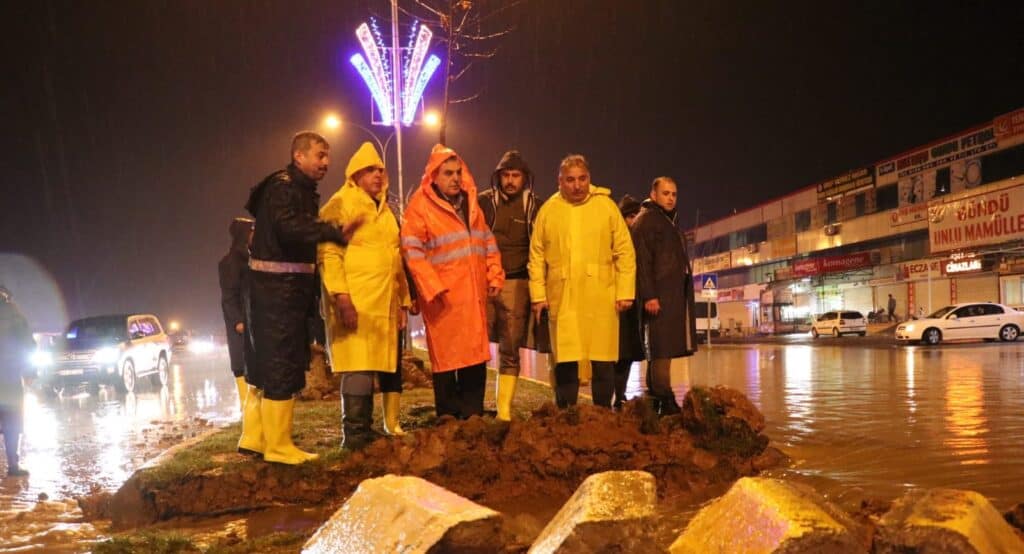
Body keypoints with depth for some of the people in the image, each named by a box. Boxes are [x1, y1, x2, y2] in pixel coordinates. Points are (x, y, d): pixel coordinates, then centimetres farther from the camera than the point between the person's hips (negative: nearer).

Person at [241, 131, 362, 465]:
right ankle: (278, 447, 0)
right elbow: (289, 227, -27)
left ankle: (254, 438, 21)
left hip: (290, 288, 10)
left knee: (267, 363, 13)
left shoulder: (302, 191, 20)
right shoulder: (282, 186, -9)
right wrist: (336, 233, -27)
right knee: (281, 366, -6)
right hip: (277, 287, -10)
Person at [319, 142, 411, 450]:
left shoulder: (385, 210, 21)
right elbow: (328, 253, -12)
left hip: (386, 303, 8)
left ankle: (392, 427, 16)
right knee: (360, 368, -9)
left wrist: (403, 302, 20)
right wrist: (341, 297, -21)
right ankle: (356, 435, -3)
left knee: (389, 366, 8)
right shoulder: (340, 205, -3)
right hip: (355, 303, -8)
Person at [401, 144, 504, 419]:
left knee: (476, 356, 9)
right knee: (446, 357, -1)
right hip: (444, 298, -6)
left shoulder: (470, 203, 16)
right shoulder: (420, 206, -5)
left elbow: (488, 242, 20)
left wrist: (494, 276, 9)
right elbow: (412, 250, -11)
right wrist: (432, 288, -16)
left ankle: (472, 415, 19)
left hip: (474, 294, 6)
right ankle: (448, 419, 8)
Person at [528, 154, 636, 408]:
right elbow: (536, 256, 6)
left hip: (601, 298, -1)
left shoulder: (606, 206, 3)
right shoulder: (548, 210, 6)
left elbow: (625, 252, 1)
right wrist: (538, 294, 1)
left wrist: (625, 291, -4)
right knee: (565, 361, 5)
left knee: (603, 363, 3)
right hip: (562, 299, 1)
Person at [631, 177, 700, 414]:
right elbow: (642, 260, -13)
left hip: (676, 296, 9)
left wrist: (685, 296, 19)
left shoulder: (669, 222, 25)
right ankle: (665, 402, -12)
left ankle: (656, 402, 12)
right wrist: (649, 295, -21)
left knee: (662, 350, 9)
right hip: (659, 296, -9)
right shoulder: (646, 219, -3)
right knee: (662, 349, -11)